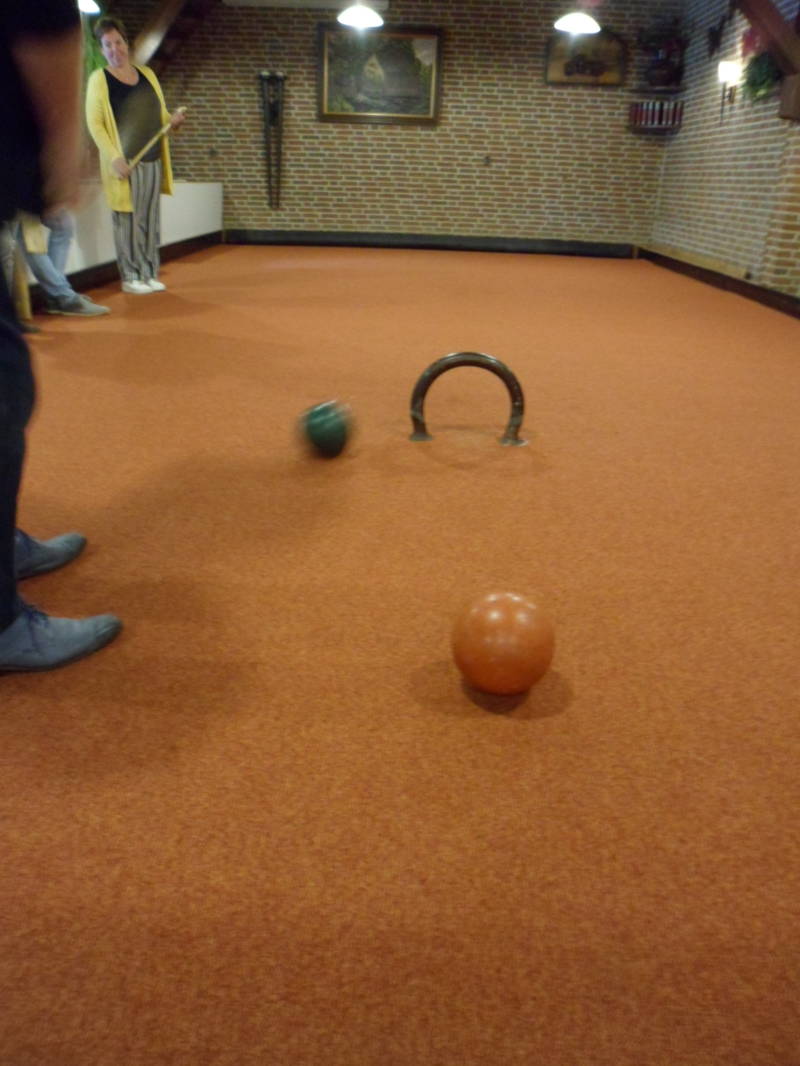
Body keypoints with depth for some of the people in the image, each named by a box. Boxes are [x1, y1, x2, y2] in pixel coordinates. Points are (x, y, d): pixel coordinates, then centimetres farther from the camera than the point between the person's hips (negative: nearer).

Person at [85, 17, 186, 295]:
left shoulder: (146, 74, 14)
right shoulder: (99, 79, -1)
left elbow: (159, 114, 22)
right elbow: (94, 123, -7)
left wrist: (173, 120, -2)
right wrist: (114, 157, -19)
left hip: (153, 160, 5)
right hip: (123, 162, -5)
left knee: (150, 219, 6)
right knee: (128, 219, -5)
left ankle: (149, 274, 14)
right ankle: (130, 277, 1)